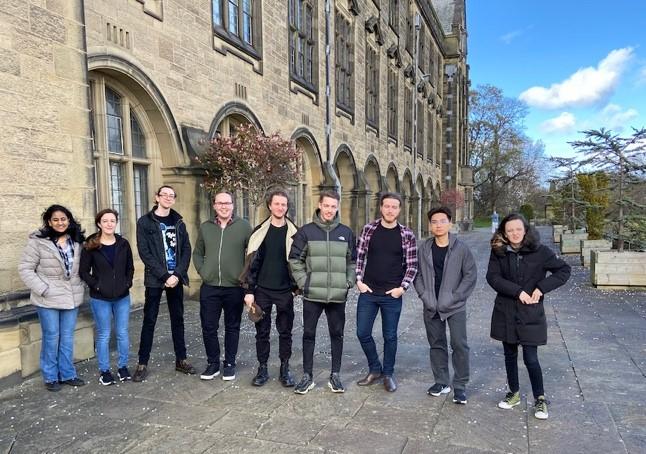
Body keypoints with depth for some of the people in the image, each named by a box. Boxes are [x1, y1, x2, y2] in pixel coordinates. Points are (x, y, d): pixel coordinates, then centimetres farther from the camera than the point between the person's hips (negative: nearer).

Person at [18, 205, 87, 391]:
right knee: (51, 337, 6)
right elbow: (25, 269, -9)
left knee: (67, 337, 12)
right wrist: (43, 289, -15)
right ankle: (50, 377, 22)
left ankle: (67, 374, 25)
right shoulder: (38, 241, -10)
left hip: (71, 297, 4)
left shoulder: (77, 241, 4)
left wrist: (82, 285, 2)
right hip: (48, 299, -4)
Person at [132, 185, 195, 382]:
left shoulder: (179, 222, 10)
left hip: (176, 278, 4)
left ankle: (181, 360, 20)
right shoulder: (145, 222, -1)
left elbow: (186, 249, 4)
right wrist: (164, 275, -15)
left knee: (178, 319, 10)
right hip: (155, 279, -3)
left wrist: (177, 274, -10)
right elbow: (144, 252, -9)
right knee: (149, 320, 2)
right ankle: (142, 364, 13)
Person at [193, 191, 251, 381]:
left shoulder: (244, 226, -3)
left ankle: (229, 363, 25)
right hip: (209, 287, 3)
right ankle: (213, 363, 25)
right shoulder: (205, 227, 7)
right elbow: (197, 253, 16)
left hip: (234, 287, -2)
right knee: (208, 327, 7)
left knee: (232, 327, 10)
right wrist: (202, 271, 3)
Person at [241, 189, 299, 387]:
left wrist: (298, 287, -1)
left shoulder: (294, 232, 1)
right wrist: (249, 290, -5)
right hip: (262, 290, 1)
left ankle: (285, 369, 21)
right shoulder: (260, 231, 1)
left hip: (285, 291, 0)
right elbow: (252, 261, -1)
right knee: (262, 332, 8)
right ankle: (262, 369, 22)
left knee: (285, 332, 8)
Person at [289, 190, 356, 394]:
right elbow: (295, 259, 1)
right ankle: (307, 376, 20)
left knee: (337, 334, 10)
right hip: (312, 294, -1)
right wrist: (303, 282, -5)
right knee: (309, 334, 7)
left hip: (338, 295, 2)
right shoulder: (306, 231, 0)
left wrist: (349, 282, 2)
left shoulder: (346, 232, 6)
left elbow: (352, 261, 12)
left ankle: (335, 375, 24)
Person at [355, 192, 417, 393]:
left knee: (390, 336, 10)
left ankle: (388, 374, 29)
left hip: (392, 295, -1)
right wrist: (359, 281, -4)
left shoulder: (407, 235, -4)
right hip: (368, 292, 2)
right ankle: (375, 370, 29)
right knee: (363, 333, 7)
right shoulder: (368, 229, -1)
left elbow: (412, 265, -1)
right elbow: (359, 257, 4)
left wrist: (402, 287, -9)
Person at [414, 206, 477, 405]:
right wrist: (424, 295, -5)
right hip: (431, 307, 3)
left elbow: (471, 275, -6)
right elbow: (418, 274, 6)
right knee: (437, 344, 13)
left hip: (455, 307, -3)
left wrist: (455, 297, -12)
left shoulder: (461, 248, -7)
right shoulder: (424, 248, 2)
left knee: (459, 344, -4)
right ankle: (441, 382, 27)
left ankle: (460, 385, 12)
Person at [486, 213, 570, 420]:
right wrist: (518, 291, -20)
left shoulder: (540, 251, -8)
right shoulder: (498, 251, -4)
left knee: (531, 358, -1)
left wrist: (541, 288, -14)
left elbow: (564, 270, -3)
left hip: (530, 313, -3)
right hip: (505, 313, 3)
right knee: (510, 355, 15)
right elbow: (492, 277, -11)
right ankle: (514, 393, 33)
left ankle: (540, 399, 19)